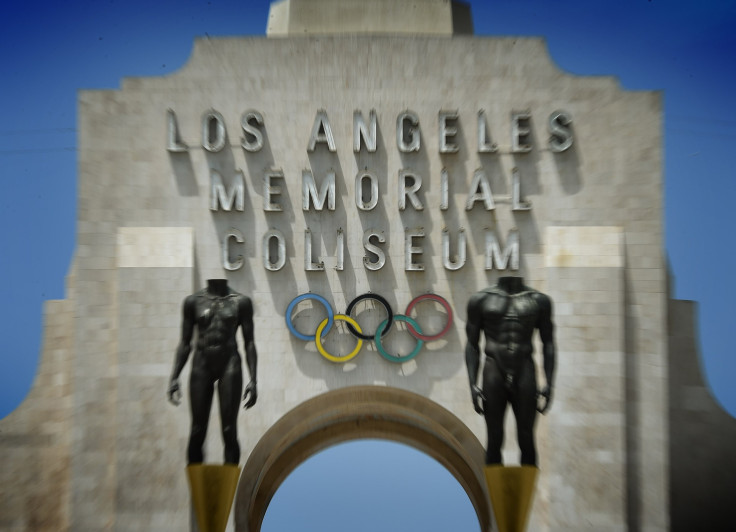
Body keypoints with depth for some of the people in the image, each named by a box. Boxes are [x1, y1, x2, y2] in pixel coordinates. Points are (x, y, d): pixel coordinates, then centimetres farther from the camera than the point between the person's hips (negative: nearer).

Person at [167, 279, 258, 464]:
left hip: (230, 366, -1)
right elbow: (185, 343, 9)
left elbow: (249, 343, 1)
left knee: (229, 431, 2)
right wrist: (174, 377, 3)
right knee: (197, 431, 6)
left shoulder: (241, 301, 0)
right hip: (201, 366, 2)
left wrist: (253, 380, -4)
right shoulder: (193, 301, 4)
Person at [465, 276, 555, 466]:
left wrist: (549, 384, 2)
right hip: (493, 373, -1)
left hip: (525, 374, 1)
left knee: (526, 439, 9)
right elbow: (472, 345, 2)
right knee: (494, 440, 8)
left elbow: (548, 343, 8)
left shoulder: (539, 301, 4)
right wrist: (473, 385, -3)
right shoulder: (481, 299, 0)